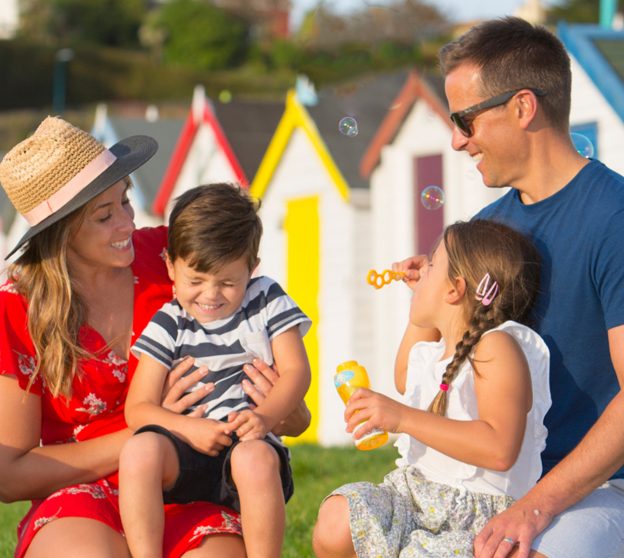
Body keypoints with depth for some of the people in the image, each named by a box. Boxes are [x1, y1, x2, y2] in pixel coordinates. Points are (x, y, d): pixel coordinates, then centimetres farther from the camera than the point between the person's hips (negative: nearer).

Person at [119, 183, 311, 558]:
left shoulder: (267, 300, 11)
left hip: (251, 443, -1)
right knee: (140, 449, -31)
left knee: (255, 457, -37)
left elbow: (297, 371, 1)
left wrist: (265, 417, -19)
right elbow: (138, 408, 1)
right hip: (187, 456, 1)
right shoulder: (170, 324, 8)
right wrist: (189, 429, -18)